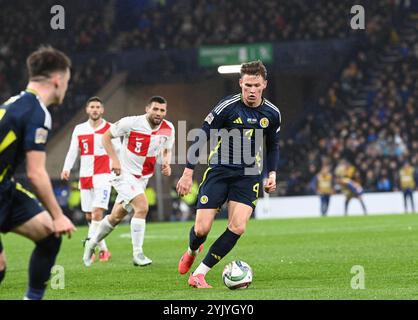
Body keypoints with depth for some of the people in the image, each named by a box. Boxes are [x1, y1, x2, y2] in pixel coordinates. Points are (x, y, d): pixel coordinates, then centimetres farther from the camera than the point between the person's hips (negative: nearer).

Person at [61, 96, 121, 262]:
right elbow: (73, 151, 8)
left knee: (97, 213, -17)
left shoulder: (110, 129, 2)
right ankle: (103, 250, 16)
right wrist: (66, 168, -5)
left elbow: (119, 151, 6)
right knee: (89, 217, 6)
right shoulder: (79, 129, 10)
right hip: (85, 177, 4)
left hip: (103, 176, -4)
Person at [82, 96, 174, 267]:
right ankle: (137, 254, -17)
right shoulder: (131, 123, -17)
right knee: (142, 206, -24)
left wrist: (166, 163, -7)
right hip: (125, 173, -6)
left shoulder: (168, 129, -3)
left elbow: (166, 150, 15)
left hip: (142, 178, 6)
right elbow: (106, 136, -6)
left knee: (116, 217, 14)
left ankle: (92, 244, 35)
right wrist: (115, 159, -16)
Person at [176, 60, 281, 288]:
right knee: (202, 228, -9)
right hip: (219, 170, -3)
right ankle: (191, 252, 30)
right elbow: (201, 138, -6)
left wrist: (272, 174, 6)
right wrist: (188, 173, -9)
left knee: (238, 228, -17)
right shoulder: (228, 107, -11)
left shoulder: (272, 113, 1)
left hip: (248, 175, 3)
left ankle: (199, 274, -5)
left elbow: (273, 146, 19)